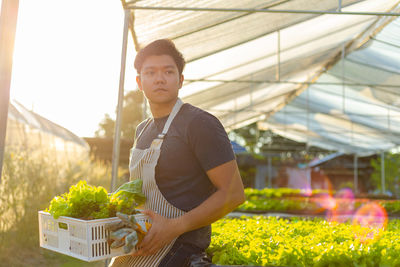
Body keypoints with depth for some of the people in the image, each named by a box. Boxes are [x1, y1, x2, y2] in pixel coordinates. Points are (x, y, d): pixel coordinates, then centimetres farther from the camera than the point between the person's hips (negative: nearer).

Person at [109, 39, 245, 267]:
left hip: (181, 244, -7)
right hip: (144, 241, 8)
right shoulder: (143, 130, 13)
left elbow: (234, 193, -15)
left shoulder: (199, 123, -12)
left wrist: (175, 226, -21)